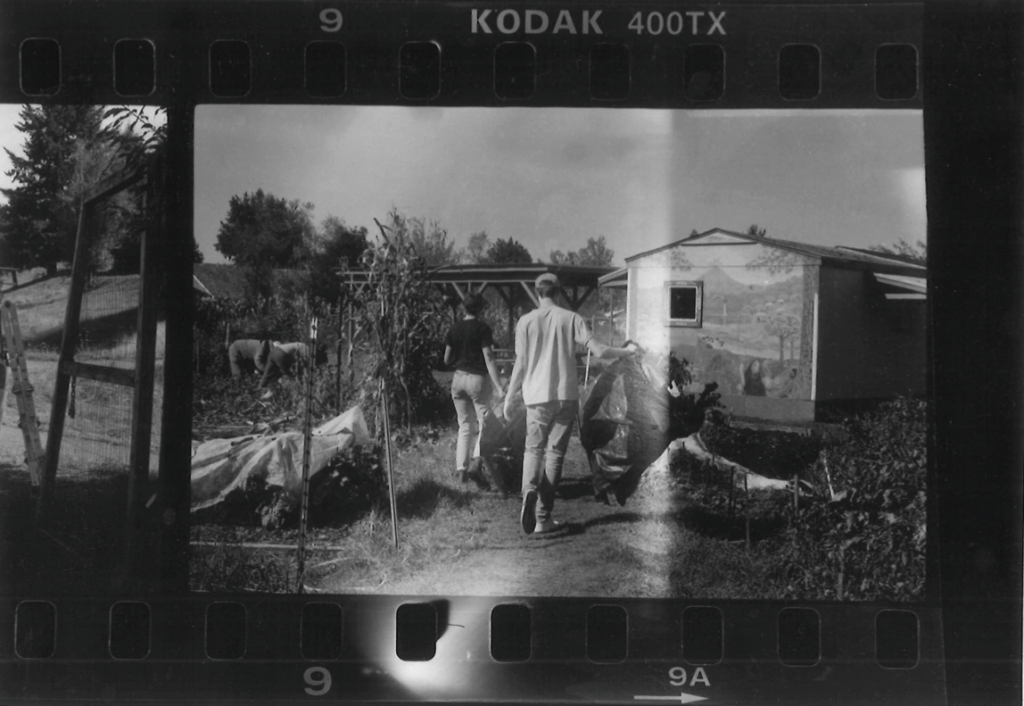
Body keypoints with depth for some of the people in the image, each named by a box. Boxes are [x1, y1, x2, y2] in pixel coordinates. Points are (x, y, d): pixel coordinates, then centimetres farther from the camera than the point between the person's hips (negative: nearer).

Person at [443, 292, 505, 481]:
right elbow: (489, 359, -14)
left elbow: (447, 360, 11)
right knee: (485, 424, 5)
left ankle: (461, 467, 4)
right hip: (478, 379, -5)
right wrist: (499, 387, -16)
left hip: (459, 378, 5)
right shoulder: (482, 329, -8)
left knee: (465, 426, 10)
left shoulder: (454, 330, 6)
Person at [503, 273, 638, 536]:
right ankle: (543, 518, 5)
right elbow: (597, 350, -5)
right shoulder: (571, 318, 0)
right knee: (555, 453, 6)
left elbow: (520, 364, -1)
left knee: (534, 448, 10)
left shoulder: (526, 322, 0)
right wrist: (626, 351, 13)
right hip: (566, 394, 0)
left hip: (537, 396, 0)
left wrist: (509, 397, 9)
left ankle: (529, 491, -22)